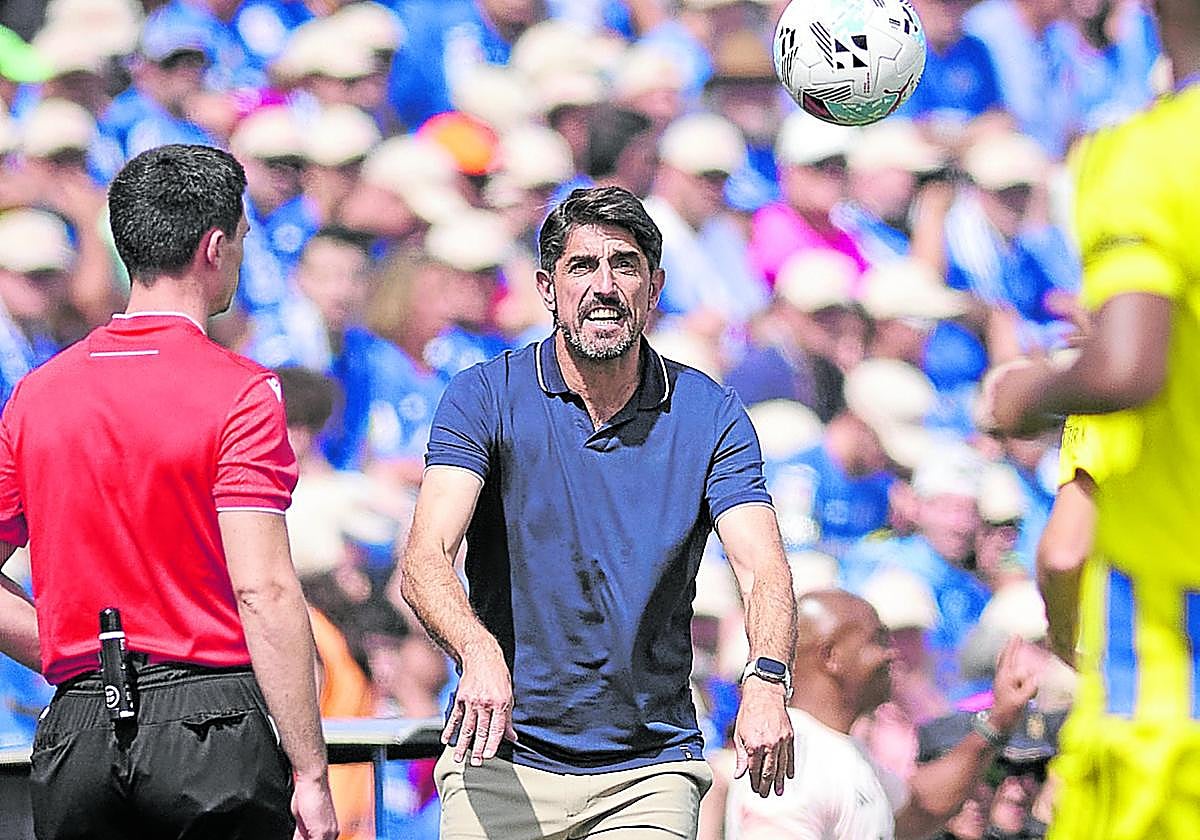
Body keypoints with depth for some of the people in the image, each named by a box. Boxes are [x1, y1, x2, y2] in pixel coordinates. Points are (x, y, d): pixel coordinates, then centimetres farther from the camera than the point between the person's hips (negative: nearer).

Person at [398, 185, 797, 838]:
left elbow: (762, 569, -10)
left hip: (649, 772, 1)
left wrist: (765, 682, -32)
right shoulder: (485, 398, -4)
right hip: (502, 762, -1)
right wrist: (480, 653, -38)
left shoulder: (709, 415, 1)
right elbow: (424, 561, -16)